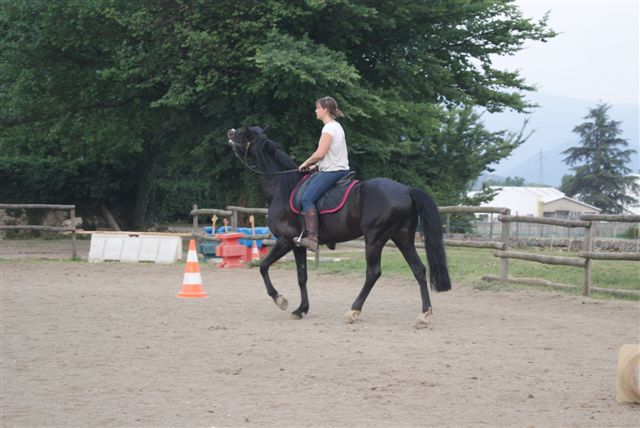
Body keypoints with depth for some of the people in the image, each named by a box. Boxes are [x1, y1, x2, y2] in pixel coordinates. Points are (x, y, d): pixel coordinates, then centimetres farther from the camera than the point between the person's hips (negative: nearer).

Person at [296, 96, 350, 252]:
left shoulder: (329, 128, -12)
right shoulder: (336, 126, 19)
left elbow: (320, 154, -18)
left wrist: (306, 164, -3)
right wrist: (314, 165, 15)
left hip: (332, 171, -11)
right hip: (338, 168, 11)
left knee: (307, 197, -19)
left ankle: (312, 237, -28)